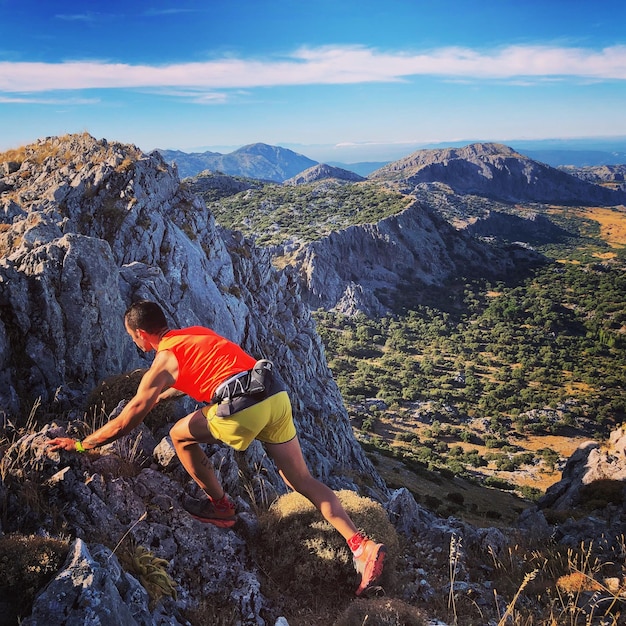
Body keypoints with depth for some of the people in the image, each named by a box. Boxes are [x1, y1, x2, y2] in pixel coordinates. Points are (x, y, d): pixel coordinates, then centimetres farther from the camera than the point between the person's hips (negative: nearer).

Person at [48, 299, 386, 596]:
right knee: (303, 480, 12)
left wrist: (80, 444, 24)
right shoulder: (197, 332, 27)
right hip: (278, 396, 8)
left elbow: (125, 423, 10)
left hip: (242, 408, -8)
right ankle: (362, 545, 4)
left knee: (180, 435, 18)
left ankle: (220, 506, 29)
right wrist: (158, 396, 60)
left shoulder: (163, 361, 7)